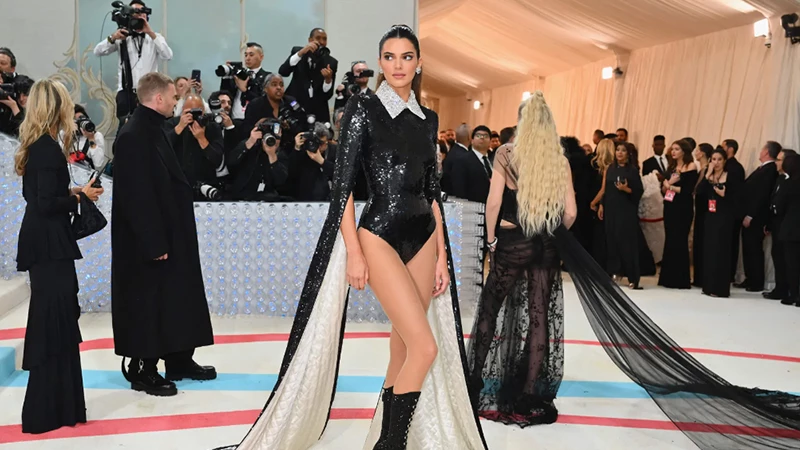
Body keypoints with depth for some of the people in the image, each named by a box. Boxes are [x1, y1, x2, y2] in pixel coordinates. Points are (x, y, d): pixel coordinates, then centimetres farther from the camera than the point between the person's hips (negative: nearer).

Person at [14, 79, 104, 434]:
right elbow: (46, 204, -21)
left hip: (43, 243, 10)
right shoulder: (48, 148, -17)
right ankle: (45, 412, 8)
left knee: (54, 324, 15)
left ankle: (57, 404, 25)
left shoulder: (35, 145, 11)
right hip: (49, 245, -10)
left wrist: (72, 192, 8)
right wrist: (80, 196, -8)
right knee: (53, 325, -2)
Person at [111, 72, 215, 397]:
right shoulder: (133, 137, -19)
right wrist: (154, 243, -23)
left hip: (169, 235, 10)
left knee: (176, 298, 15)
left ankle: (179, 361, 26)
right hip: (146, 242, -10)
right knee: (147, 303, 0)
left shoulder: (154, 130, 12)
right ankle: (141, 370, 13)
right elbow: (137, 197, -23)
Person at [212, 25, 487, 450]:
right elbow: (342, 183, -8)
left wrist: (442, 253, 9)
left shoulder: (427, 118, 11)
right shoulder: (363, 107, -5)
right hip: (380, 234, -6)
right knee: (425, 347, -12)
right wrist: (353, 251, -14)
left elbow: (432, 188, 13)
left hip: (423, 236, 6)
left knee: (403, 345, 8)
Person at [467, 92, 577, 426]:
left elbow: (493, 203, -13)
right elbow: (570, 213, -1)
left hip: (511, 243, -2)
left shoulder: (507, 154, -7)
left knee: (489, 309, 12)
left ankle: (476, 384, 20)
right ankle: (529, 395, 15)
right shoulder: (561, 161, 0)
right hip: (546, 247, 2)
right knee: (539, 317, 8)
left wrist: (491, 238, 0)